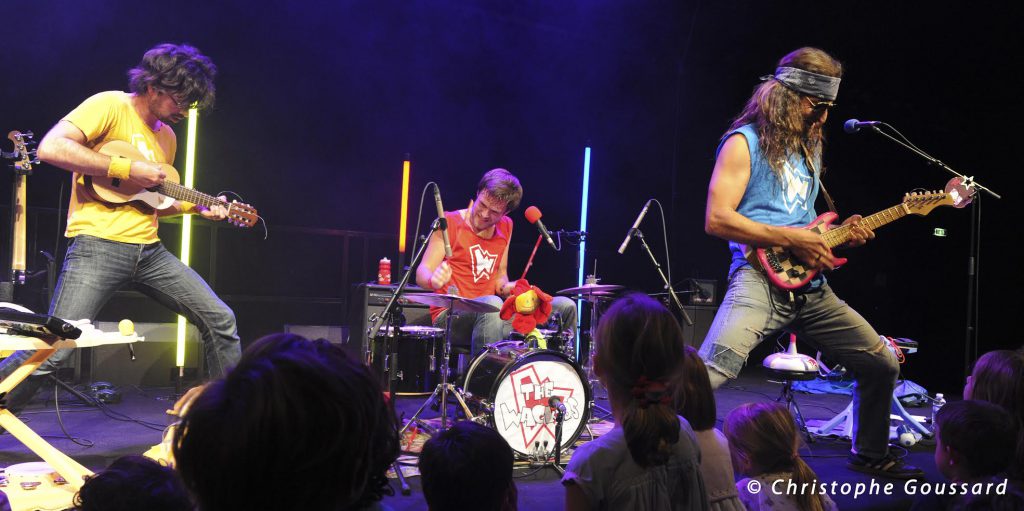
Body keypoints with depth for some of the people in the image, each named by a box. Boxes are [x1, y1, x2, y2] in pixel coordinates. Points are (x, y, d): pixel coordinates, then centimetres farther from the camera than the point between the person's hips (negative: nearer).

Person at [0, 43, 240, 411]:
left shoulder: (167, 136, 19)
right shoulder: (111, 106, -5)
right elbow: (50, 147, -19)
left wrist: (197, 207, 14)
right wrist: (126, 169, -18)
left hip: (149, 249, 8)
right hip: (99, 244, -8)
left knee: (220, 320, 4)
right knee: (53, 348, -17)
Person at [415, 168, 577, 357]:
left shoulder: (505, 226, 12)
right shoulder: (451, 222, -5)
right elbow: (422, 273, -10)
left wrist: (506, 287, -4)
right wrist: (434, 280, -34)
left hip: (492, 315, 6)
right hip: (451, 317, -6)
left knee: (565, 307, -4)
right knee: (492, 304, -40)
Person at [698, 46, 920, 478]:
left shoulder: (809, 147, 20)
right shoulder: (745, 142, -3)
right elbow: (717, 219, -14)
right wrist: (792, 239, -16)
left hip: (809, 285, 8)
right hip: (760, 278, -8)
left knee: (882, 364, 14)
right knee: (712, 371, -29)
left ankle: (870, 455, 35)